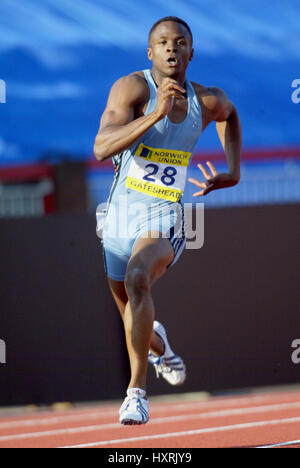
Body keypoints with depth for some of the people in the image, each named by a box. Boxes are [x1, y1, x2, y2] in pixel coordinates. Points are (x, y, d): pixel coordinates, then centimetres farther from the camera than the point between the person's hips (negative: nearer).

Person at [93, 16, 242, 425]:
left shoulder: (208, 100, -1)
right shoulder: (132, 88, -12)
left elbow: (229, 114, 27)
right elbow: (101, 148, -26)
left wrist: (234, 170, 15)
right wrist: (155, 114, -35)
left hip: (165, 219, -1)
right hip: (121, 217, 1)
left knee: (137, 279, -32)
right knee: (130, 314, 17)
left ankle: (137, 390, -30)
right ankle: (158, 345, 56)